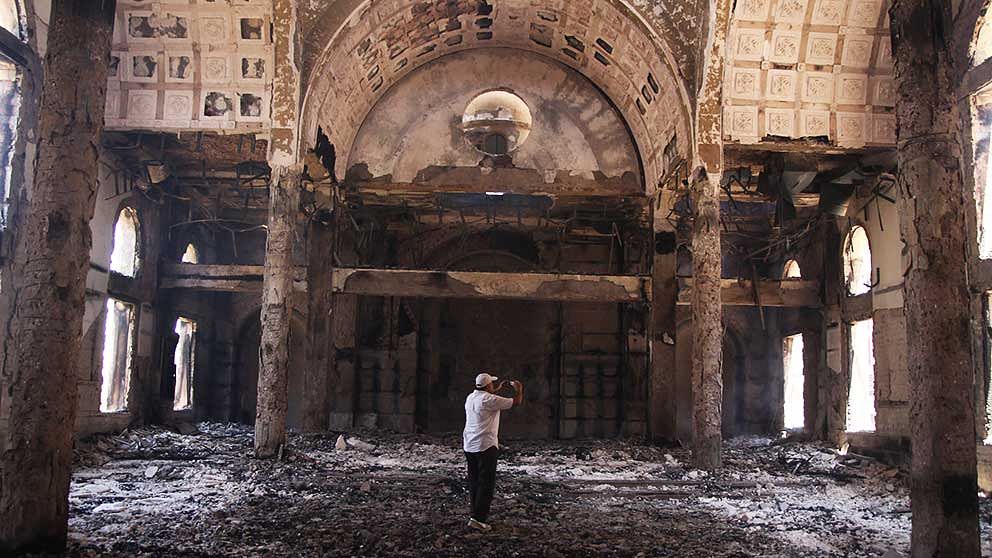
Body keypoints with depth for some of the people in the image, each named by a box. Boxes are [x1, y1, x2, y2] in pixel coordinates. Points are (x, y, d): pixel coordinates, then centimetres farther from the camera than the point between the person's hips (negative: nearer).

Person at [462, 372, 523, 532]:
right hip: (485, 446, -8)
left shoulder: (470, 397, 8)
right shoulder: (490, 400, -15)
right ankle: (478, 518, -10)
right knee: (487, 483, -5)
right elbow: (516, 402, -8)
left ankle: (478, 513, 22)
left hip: (469, 445, 8)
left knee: (474, 481, 15)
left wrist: (498, 389, 36)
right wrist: (519, 390, 10)